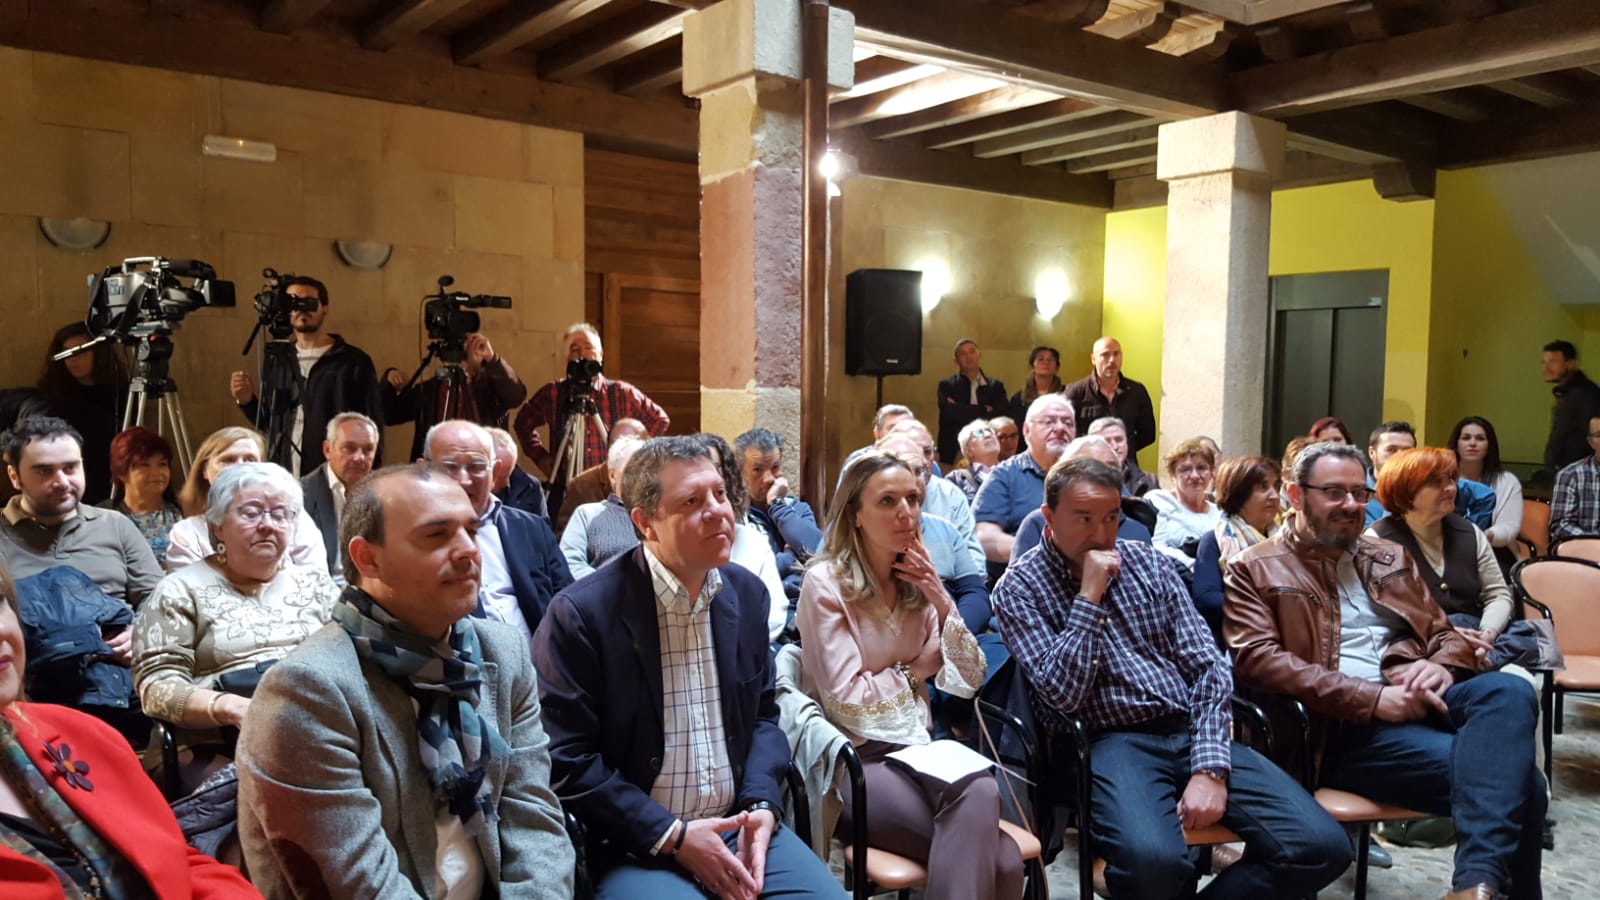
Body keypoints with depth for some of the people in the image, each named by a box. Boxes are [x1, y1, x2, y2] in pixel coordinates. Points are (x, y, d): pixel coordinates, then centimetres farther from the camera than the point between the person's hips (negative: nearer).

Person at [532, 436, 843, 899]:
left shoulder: (747, 592, 4)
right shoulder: (582, 612, -13)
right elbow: (565, 760, -11)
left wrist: (760, 805, -4)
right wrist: (672, 835, -14)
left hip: (739, 826, 5)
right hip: (635, 843, -4)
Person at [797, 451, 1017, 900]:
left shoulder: (917, 581, 9)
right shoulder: (825, 582, -10)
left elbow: (968, 681, 5)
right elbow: (846, 701, -15)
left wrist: (942, 602, -8)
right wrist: (916, 670, -1)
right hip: (856, 761, -5)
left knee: (998, 859, -26)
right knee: (995, 858, -28)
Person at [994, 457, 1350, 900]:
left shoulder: (1147, 562, 11)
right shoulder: (1020, 588, -2)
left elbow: (1207, 665, 5)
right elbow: (1064, 695, -13)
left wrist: (1210, 767, -9)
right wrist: (1089, 596, -16)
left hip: (1191, 731, 5)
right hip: (1112, 741, -5)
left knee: (1323, 846, -15)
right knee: (1153, 861, -36)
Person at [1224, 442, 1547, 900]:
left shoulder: (1391, 558, 25)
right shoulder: (1254, 570, 5)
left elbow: (1445, 633, 23)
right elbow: (1258, 660, -9)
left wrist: (1441, 666, -4)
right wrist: (1374, 698, -18)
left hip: (1419, 701, 6)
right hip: (1342, 725, -6)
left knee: (1509, 690, -30)